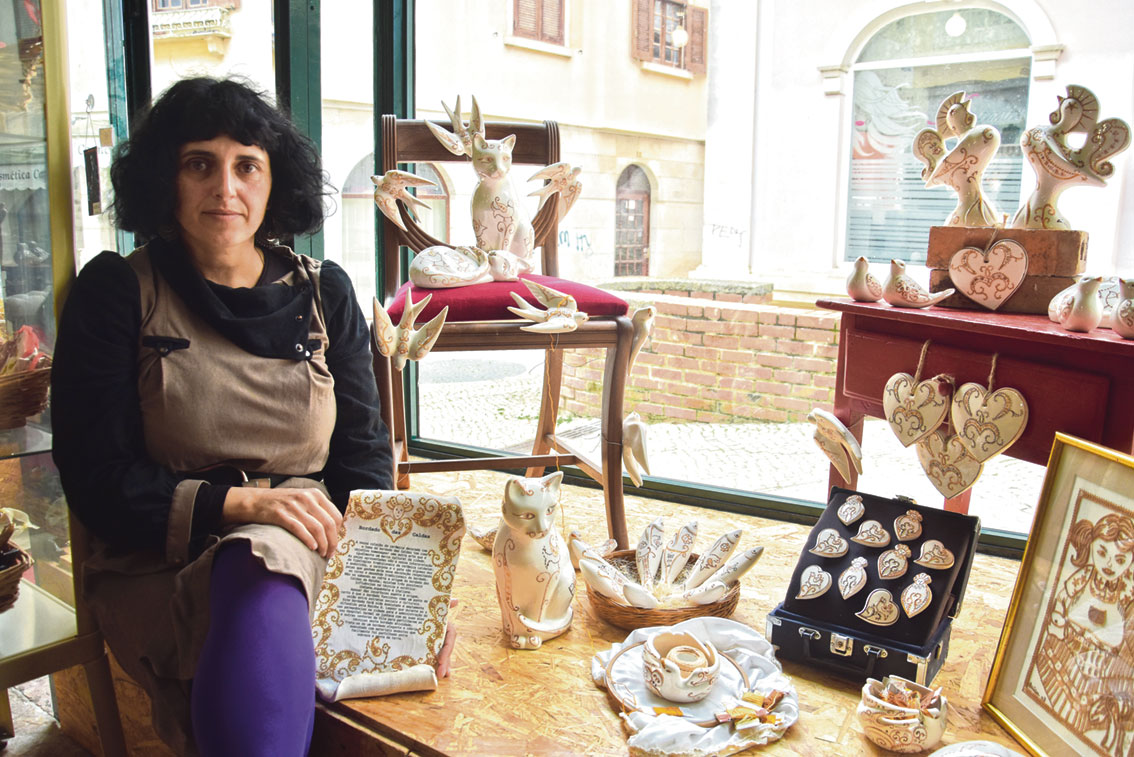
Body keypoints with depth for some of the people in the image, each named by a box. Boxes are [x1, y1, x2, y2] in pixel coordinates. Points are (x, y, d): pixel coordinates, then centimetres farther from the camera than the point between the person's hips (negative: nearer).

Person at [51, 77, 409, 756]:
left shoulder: (324, 292, 10)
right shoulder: (116, 291, 2)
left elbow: (363, 452, 11)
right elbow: (97, 484, -2)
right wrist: (238, 504, -17)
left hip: (315, 556, 2)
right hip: (163, 571, -1)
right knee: (261, 559, -34)